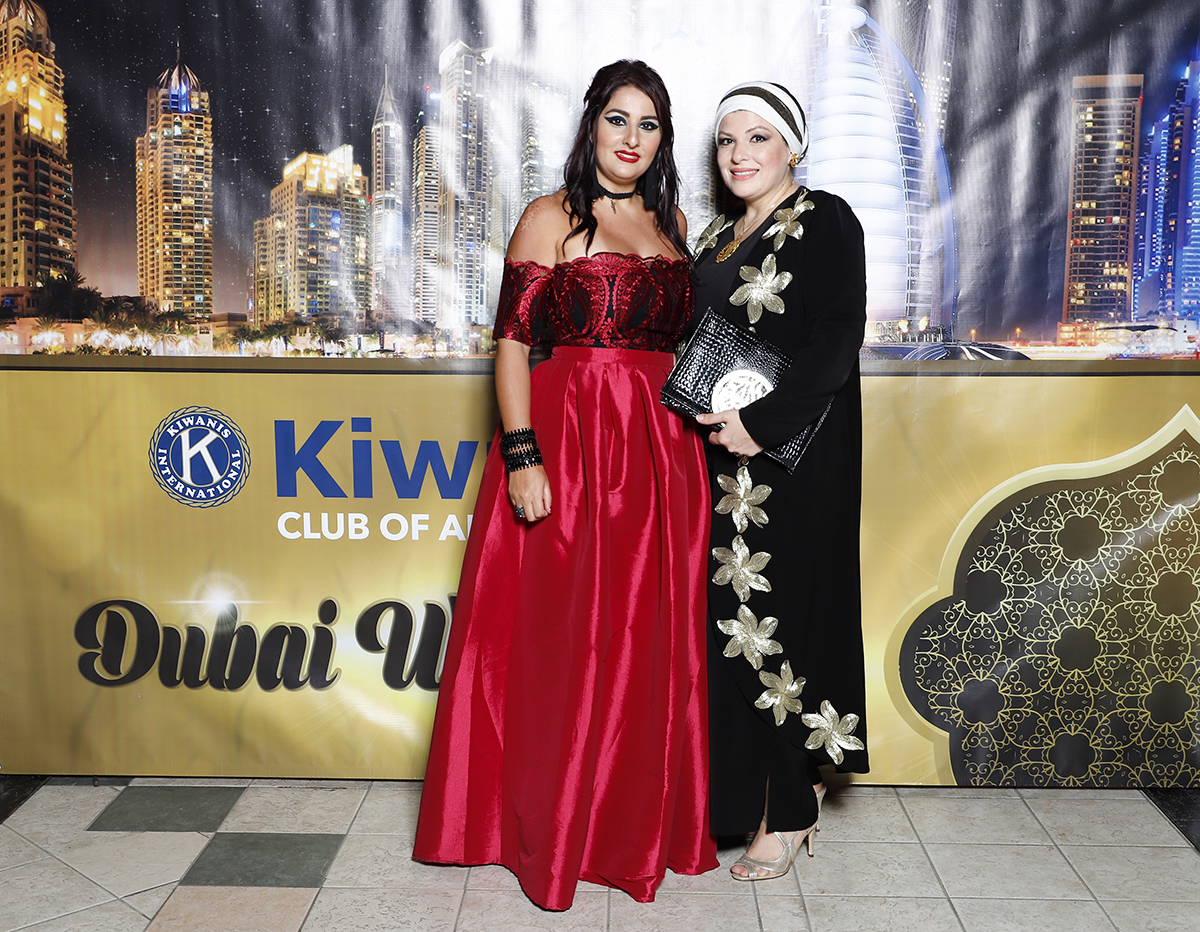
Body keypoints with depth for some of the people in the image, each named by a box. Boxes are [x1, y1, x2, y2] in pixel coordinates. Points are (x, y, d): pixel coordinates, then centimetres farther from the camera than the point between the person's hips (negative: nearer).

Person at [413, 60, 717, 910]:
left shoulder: (671, 221, 16)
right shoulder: (553, 218, -1)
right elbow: (512, 341, -8)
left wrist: (706, 435, 9)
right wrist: (522, 455, -17)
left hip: (664, 448, 5)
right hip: (569, 439, -5)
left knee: (652, 638, 10)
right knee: (561, 637, 1)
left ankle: (642, 820, 27)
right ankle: (549, 829, 18)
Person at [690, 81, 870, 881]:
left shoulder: (826, 222, -5)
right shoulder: (716, 238, 18)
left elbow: (839, 338, -15)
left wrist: (762, 423, -21)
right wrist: (705, 414, 3)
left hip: (794, 456, -7)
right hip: (725, 456, 7)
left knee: (779, 616, -4)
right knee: (732, 620, 9)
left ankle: (789, 812, 10)